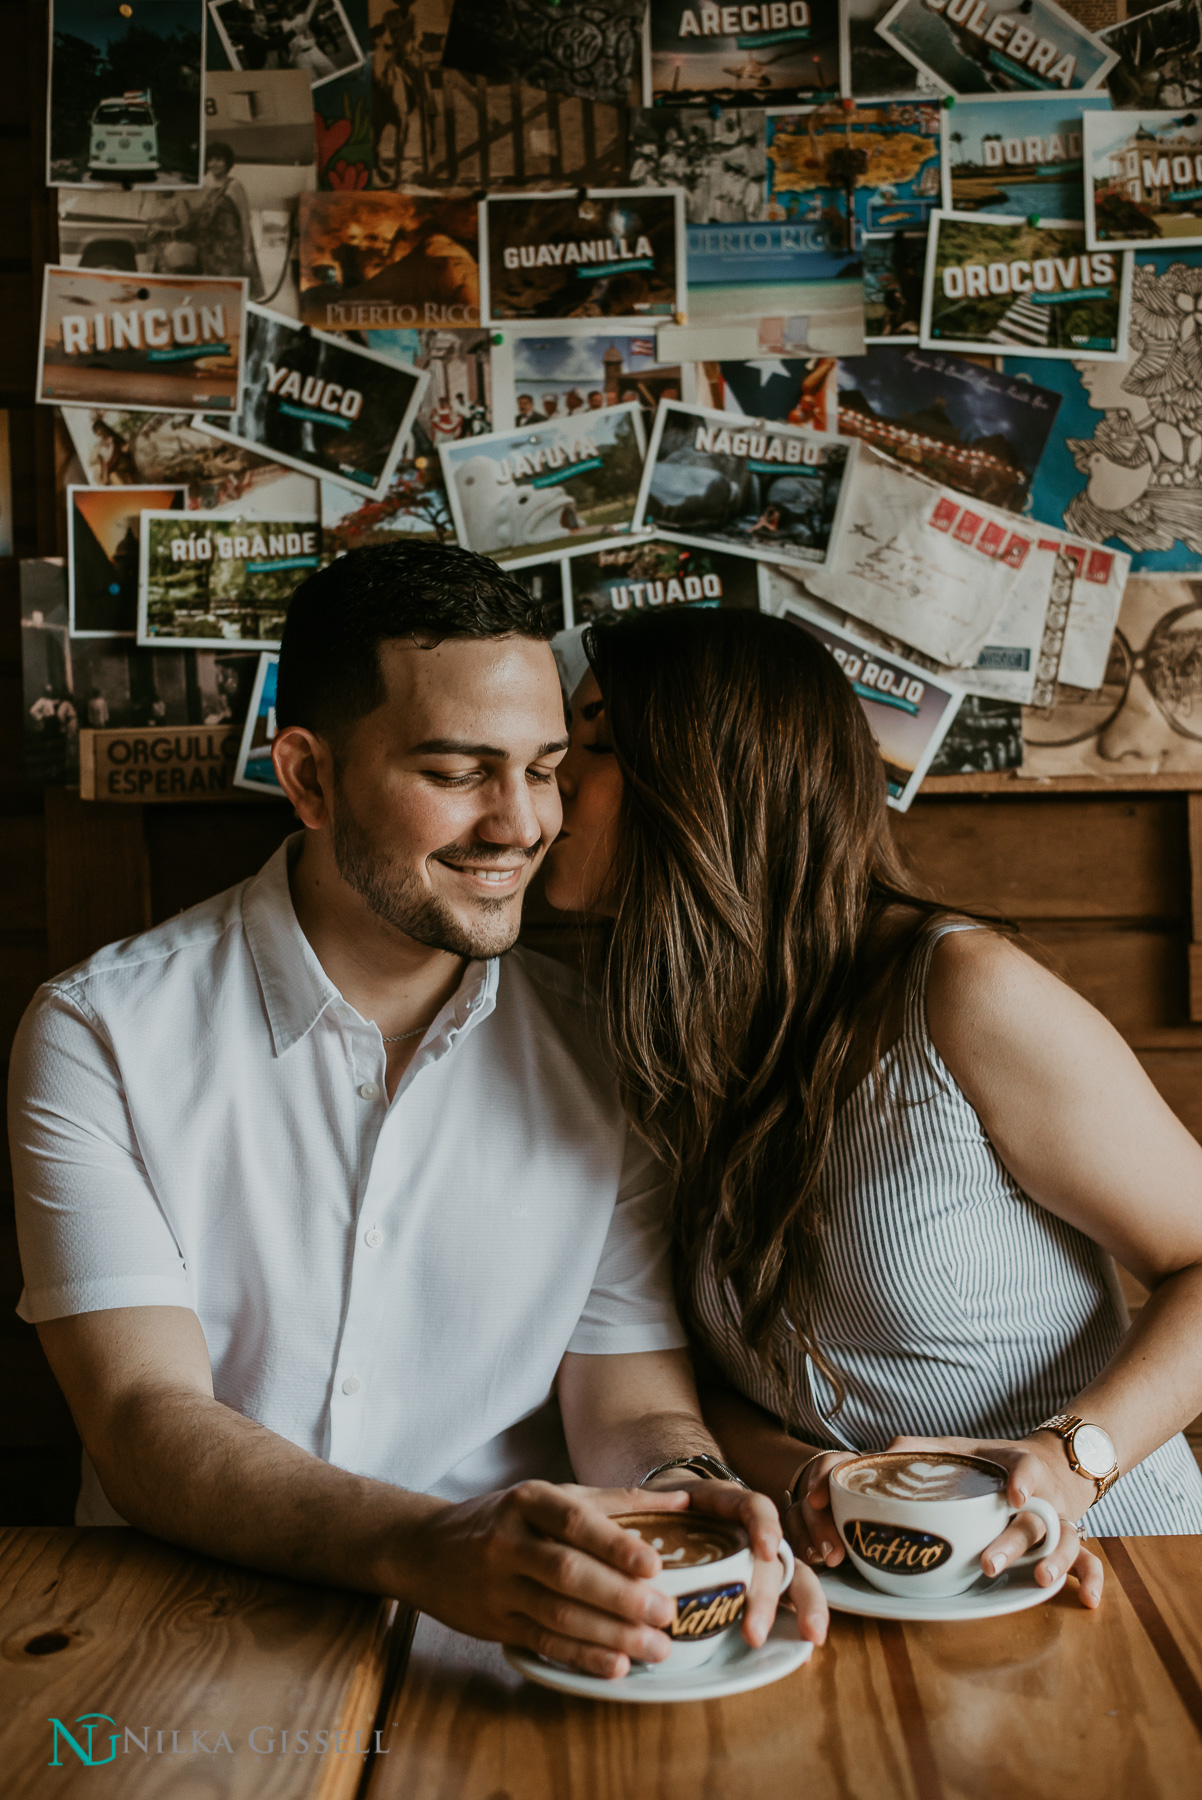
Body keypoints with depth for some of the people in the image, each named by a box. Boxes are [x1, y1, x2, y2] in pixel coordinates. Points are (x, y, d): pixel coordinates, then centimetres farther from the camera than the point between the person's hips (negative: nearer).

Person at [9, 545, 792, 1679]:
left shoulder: (600, 1054, 5)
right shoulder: (100, 1035, -3)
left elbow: (632, 1406, 3)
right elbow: (144, 1426, -12)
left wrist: (688, 1500, -22)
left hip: (514, 1653, 2)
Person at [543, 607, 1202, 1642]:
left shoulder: (966, 995, -17)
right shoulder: (674, 1063, 3)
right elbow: (717, 1384, 7)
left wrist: (1070, 1457, -24)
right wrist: (800, 1479, -14)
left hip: (1086, 1587, -2)